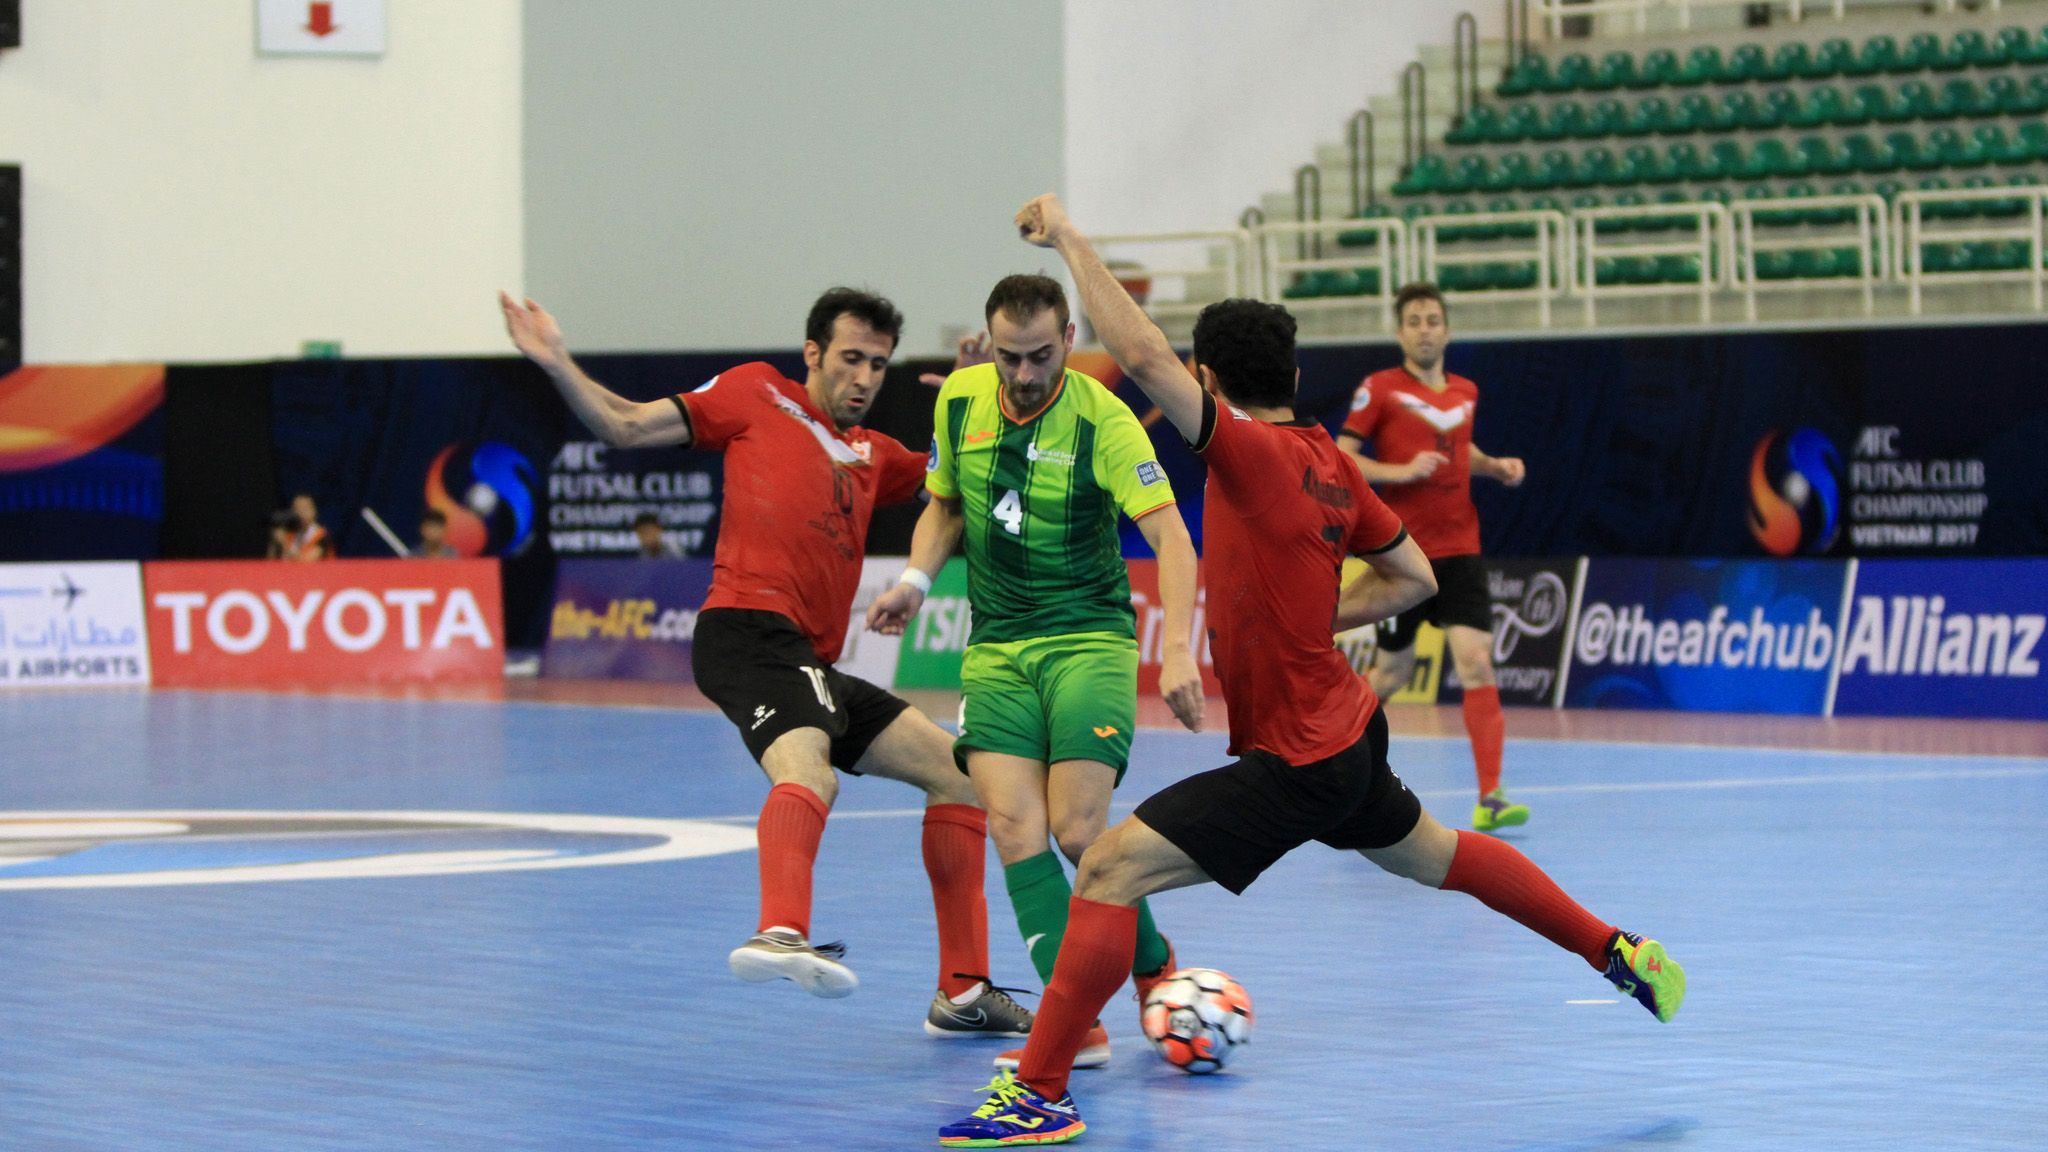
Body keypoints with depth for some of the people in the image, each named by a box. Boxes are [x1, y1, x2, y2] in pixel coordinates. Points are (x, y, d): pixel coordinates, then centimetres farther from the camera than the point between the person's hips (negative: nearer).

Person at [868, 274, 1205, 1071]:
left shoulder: (1101, 417, -13)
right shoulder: (958, 400, 3)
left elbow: (1169, 534, -19)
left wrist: (1178, 651, -31)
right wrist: (916, 580, 1)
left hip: (1088, 639, -4)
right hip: (996, 647, 4)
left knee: (1078, 831, -14)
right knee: (1014, 827, -13)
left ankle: (1154, 967, 15)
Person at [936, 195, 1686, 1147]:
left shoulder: (1251, 451, -22)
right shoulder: (1328, 461, 2)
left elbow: (1140, 355, -33)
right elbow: (1412, 576, 12)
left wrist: (1069, 239, -25)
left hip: (1295, 762, -9)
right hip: (1346, 729, 9)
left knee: (1109, 867, -12)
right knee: (1430, 853, 33)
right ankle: (1620, 952, 47)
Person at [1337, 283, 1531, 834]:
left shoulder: (1466, 392, 11)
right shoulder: (1380, 390, -4)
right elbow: (1340, 458, -6)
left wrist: (1494, 465, 10)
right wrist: (1401, 471, -20)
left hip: (1459, 551, 4)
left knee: (1477, 666, -11)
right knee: (1392, 673, 6)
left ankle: (1489, 798, -13)